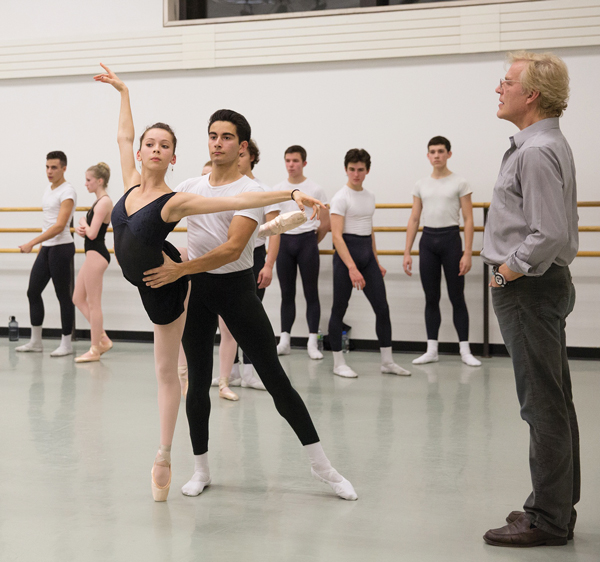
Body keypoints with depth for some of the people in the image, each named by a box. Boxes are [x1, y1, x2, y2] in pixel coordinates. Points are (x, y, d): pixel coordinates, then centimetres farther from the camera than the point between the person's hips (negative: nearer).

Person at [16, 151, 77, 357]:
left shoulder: (67, 192, -14)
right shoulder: (48, 189, 13)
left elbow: (59, 226, -22)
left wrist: (32, 243, -27)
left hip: (61, 248, -9)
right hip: (46, 247, 9)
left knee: (63, 296, -2)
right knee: (33, 292, 9)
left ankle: (66, 343, 7)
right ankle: (36, 341, 18)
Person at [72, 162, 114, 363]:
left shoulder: (104, 202, -16)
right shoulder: (99, 201, 14)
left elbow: (92, 233, -22)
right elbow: (87, 230, 18)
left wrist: (83, 222, -3)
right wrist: (80, 229, -3)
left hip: (96, 255, -10)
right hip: (93, 254, 10)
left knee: (93, 303, -2)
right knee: (78, 299, 14)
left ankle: (95, 349, 7)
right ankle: (102, 339, 19)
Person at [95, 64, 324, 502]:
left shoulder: (175, 201, -26)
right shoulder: (132, 185, -8)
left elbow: (239, 200, -32)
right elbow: (125, 136, 9)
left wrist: (290, 194, -40)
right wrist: (123, 91, 18)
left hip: (168, 286, -5)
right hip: (151, 286, 5)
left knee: (167, 371, 11)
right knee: (167, 370, 23)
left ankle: (164, 457, 27)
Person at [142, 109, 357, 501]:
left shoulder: (251, 192, -9)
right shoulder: (190, 187, 9)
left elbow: (231, 249, -20)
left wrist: (180, 270, -25)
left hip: (237, 288, -4)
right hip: (197, 291, 4)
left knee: (275, 378, -3)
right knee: (198, 383, 7)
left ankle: (321, 465, 7)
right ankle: (201, 470, 23)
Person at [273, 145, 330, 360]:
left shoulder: (315, 189, -2)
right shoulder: (277, 189, 7)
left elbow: (325, 224, 1)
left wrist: (311, 243, 5)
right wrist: (279, 243, 12)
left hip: (307, 241, -3)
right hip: (284, 242, 3)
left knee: (311, 293, -1)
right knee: (287, 293, 7)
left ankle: (312, 342, 2)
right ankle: (284, 340, 12)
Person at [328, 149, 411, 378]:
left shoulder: (369, 196, 12)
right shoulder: (341, 198, -10)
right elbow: (337, 235, -17)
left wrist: (377, 262, 19)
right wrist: (352, 268, -24)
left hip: (367, 255, 7)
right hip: (346, 254, -7)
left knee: (382, 308, 4)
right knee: (339, 309, 2)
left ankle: (387, 361, 13)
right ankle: (338, 363, 12)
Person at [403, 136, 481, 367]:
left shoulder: (460, 183, -1)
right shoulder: (421, 185, 9)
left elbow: (468, 220, -4)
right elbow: (414, 220, 10)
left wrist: (467, 253, -12)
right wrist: (407, 252, 4)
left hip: (450, 239, -3)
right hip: (428, 240, 3)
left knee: (456, 297, 1)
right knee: (431, 298, 7)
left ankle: (465, 350, 8)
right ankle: (432, 350, 13)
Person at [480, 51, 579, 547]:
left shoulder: (536, 152, -18)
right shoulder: (549, 143, 15)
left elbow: (550, 234, -27)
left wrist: (508, 270, -15)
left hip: (527, 286, -11)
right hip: (543, 284, 11)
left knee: (543, 405, -4)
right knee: (554, 401, 16)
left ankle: (548, 519, 6)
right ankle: (557, 505, 28)